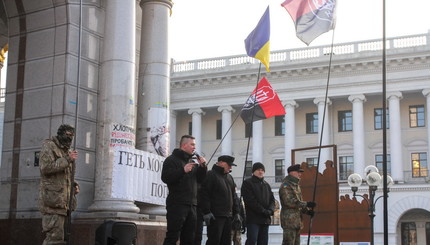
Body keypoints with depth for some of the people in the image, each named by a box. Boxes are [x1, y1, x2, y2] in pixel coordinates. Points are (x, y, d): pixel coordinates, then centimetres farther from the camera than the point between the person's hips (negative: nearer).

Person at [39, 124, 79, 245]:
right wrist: (67, 160, -15)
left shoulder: (67, 151, 25)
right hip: (53, 198, -9)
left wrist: (74, 186, 13)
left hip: (64, 200, 9)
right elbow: (46, 168, -16)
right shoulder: (49, 146, 0)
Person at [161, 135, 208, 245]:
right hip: (177, 204, -7)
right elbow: (165, 177, -15)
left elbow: (200, 179, 19)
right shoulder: (172, 159, -2)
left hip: (191, 205, 7)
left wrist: (203, 166, 3)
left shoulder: (193, 161, 20)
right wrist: (183, 170, -22)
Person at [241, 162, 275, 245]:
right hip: (253, 218, -7)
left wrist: (270, 210, -6)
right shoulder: (247, 183, -1)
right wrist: (263, 211, -16)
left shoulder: (267, 185, 21)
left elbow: (272, 200, 16)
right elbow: (250, 200, -11)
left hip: (265, 219, 7)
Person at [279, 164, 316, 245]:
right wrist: (307, 204, -21)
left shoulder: (296, 185, 20)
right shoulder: (285, 186, -11)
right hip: (289, 220, -10)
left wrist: (307, 210, 6)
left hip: (297, 220, 10)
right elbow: (289, 202, -22)